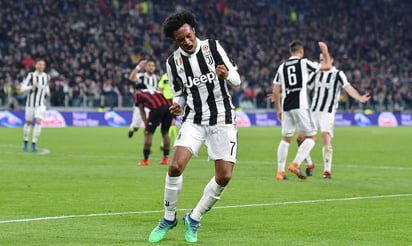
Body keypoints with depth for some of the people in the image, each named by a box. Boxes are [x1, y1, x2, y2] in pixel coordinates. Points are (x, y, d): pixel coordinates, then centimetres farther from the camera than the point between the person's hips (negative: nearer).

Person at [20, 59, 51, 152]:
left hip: (41, 104, 1)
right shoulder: (31, 75, -10)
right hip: (30, 102, -1)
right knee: (28, 122, 9)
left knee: (38, 121, -18)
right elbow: (23, 88, -13)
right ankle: (26, 142, 30)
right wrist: (32, 87, -29)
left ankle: (34, 144, -12)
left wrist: (47, 92, 3)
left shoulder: (47, 77, 1)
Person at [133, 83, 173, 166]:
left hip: (157, 108, -5)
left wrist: (146, 124, 13)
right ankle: (166, 158, 23)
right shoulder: (154, 92, 39)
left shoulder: (138, 94, 25)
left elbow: (142, 111, 16)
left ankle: (146, 160, 10)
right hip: (168, 106, 5)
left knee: (148, 133, 8)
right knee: (165, 132, 21)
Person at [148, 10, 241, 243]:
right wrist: (177, 105, -11)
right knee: (175, 166, -19)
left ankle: (194, 219, 13)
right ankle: (169, 218, 3)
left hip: (223, 120, -1)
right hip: (194, 119, 1)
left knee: (224, 176, -8)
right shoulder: (173, 62, -1)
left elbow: (237, 80, -3)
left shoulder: (213, 47, -6)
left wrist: (227, 75, -26)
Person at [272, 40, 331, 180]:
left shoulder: (282, 67, 12)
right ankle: (295, 164, -14)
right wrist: (325, 51, 23)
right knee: (312, 137, 2)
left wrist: (278, 109, 21)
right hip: (300, 106, -5)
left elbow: (276, 92, 12)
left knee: (286, 139, 15)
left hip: (286, 107, 5)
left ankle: (280, 171, 12)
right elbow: (327, 66, 7)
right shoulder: (304, 63, 0)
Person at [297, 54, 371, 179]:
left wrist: (360, 98, -36)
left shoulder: (338, 74, -3)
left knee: (326, 140, -18)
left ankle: (327, 170, -10)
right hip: (313, 111, 5)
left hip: (328, 113, -5)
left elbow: (348, 87, -17)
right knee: (301, 138, -1)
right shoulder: (317, 74, 12)